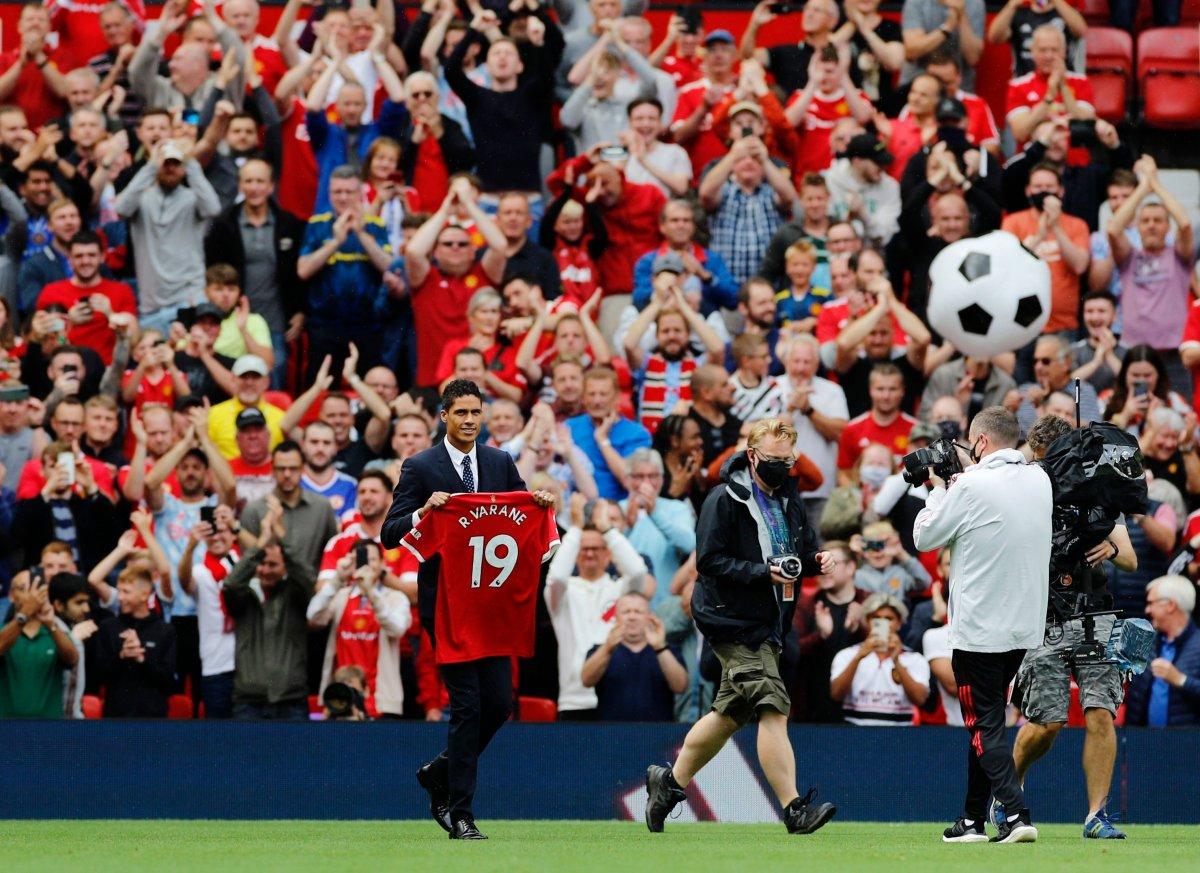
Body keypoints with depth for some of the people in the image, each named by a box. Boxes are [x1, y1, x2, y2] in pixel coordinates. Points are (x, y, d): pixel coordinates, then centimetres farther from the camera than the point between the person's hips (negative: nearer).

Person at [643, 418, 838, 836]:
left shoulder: (789, 500, 12)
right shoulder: (725, 500, -12)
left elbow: (803, 548, 22)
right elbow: (709, 561, -15)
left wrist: (816, 559, -2)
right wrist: (762, 573, -26)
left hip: (768, 623, 9)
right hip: (734, 621, -9)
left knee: (730, 713, 16)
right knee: (772, 707, -16)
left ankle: (670, 781, 33)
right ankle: (794, 809, -18)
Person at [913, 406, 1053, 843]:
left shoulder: (972, 488, -17)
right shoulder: (1039, 481, 5)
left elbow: (924, 537, -6)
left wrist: (939, 488, 8)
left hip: (979, 629, -7)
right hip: (1025, 627, 7)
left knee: (984, 726, -3)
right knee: (984, 722, 18)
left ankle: (1017, 814, -16)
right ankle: (973, 819, 22)